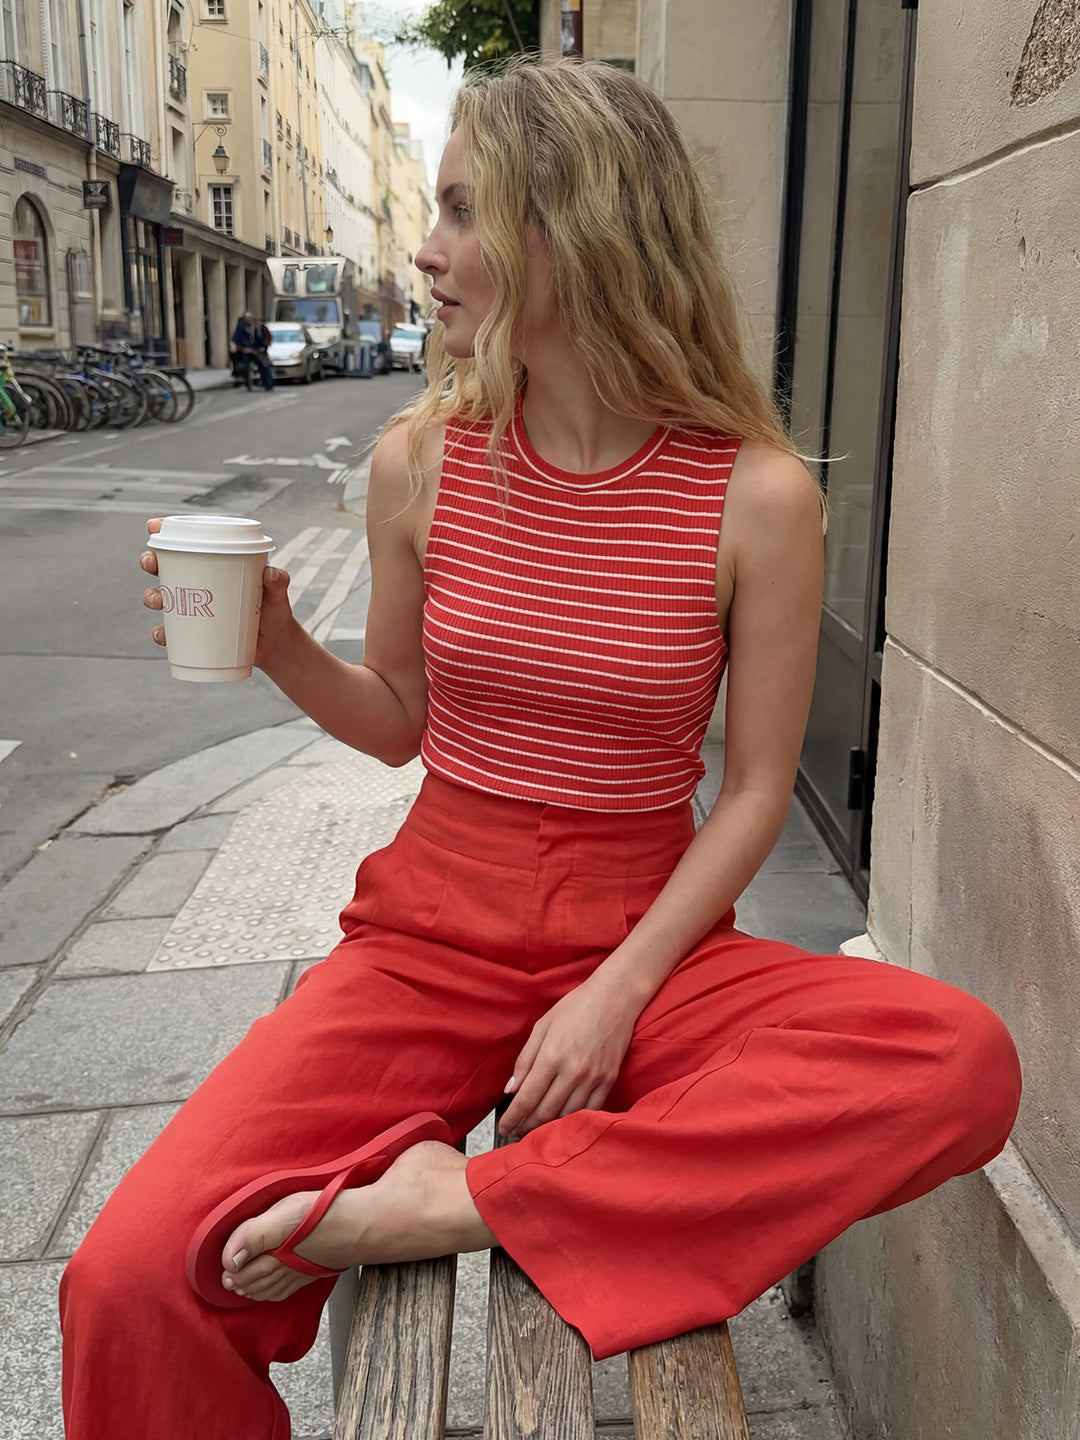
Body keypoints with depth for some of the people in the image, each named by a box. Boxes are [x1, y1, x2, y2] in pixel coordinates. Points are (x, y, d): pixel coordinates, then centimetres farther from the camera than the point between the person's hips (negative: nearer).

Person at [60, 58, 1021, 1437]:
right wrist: (278, 648, -7)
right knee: (131, 1282, -21)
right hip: (432, 934, 1)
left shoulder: (756, 496, -9)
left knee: (963, 1060, -30)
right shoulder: (422, 459, 0)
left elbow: (754, 790, -3)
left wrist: (620, 991, -14)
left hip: (645, 939, 0)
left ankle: (469, 1197, -22)